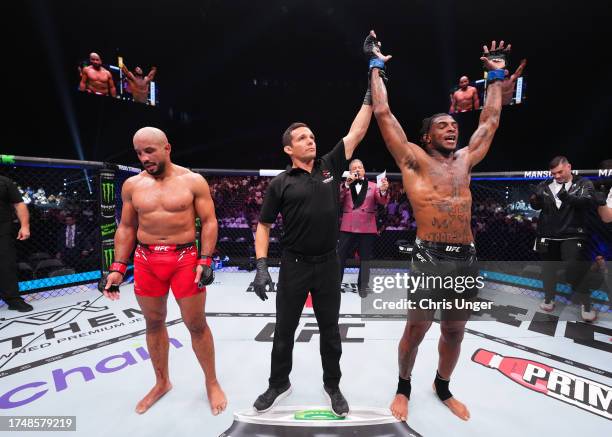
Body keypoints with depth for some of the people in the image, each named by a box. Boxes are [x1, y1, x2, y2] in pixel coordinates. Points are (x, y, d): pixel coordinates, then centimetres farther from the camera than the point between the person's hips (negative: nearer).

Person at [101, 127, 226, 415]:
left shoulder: (193, 181, -4)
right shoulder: (132, 185, 5)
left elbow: (209, 222, -5)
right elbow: (126, 228, 11)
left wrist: (205, 260, -14)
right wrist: (118, 267, 4)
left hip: (185, 258, -3)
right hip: (145, 260, 4)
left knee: (196, 324, 4)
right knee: (153, 324, 15)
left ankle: (211, 383, 25)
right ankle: (162, 383, 38)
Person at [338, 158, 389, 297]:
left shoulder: (373, 186, 10)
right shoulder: (344, 186, 10)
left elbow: (383, 202, -4)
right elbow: (336, 200, -7)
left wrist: (384, 191, -26)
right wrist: (347, 184, -17)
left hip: (367, 228, 1)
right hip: (348, 227, 0)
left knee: (365, 259, 9)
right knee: (340, 257, 1)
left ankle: (362, 286, 21)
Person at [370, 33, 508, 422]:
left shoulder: (465, 159, 16)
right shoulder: (414, 159, 2)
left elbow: (491, 119, 27)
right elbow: (383, 114, 2)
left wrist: (497, 75, 32)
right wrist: (377, 69, 12)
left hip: (466, 257, 5)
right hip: (429, 257, -5)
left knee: (455, 331, 17)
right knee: (416, 330, 7)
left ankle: (443, 387, 41)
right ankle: (404, 387, 32)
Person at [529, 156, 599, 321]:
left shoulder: (584, 184, -1)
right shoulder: (545, 185, 6)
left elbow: (590, 202, -19)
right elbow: (537, 206, 11)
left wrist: (567, 197, -37)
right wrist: (534, 201, -14)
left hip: (572, 236, -3)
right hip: (548, 236, 3)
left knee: (575, 270, -8)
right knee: (548, 269, 13)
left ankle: (586, 305, 12)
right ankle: (549, 299, 31)